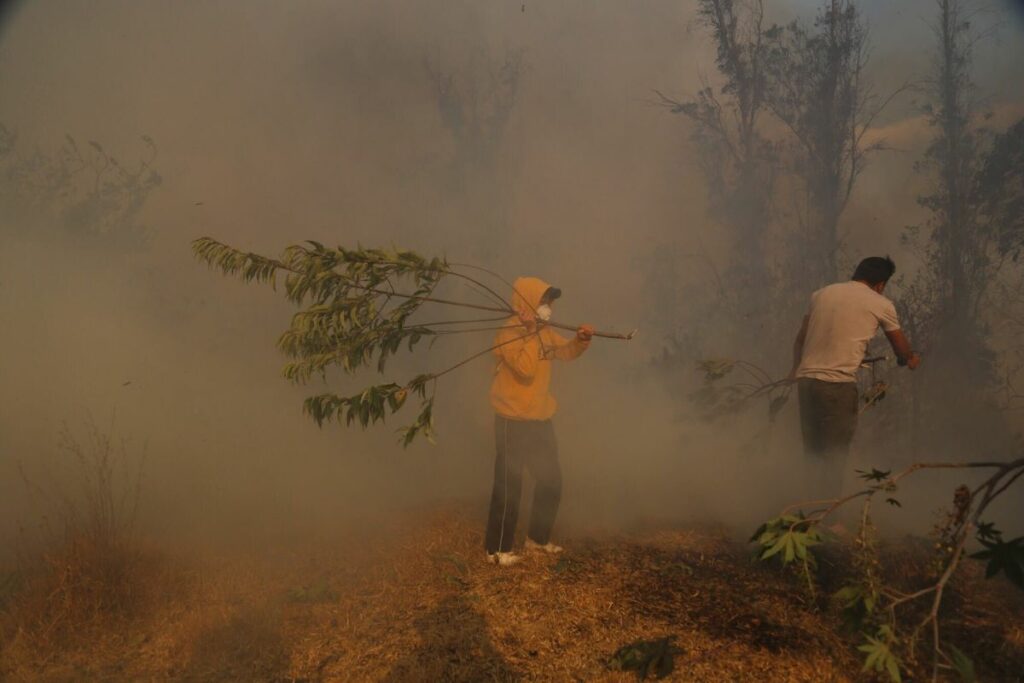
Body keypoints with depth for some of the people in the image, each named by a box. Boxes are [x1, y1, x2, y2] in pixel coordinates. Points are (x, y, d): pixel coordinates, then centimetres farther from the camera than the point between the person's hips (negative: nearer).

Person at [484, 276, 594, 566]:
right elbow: (526, 369, -28)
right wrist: (533, 335, -23)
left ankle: (538, 537, 32)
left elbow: (565, 352, 14)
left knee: (551, 481, 17)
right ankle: (498, 548, 6)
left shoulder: (544, 331, 10)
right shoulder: (509, 333, -17)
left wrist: (582, 339, -5)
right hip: (513, 421, -9)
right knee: (509, 486, -4)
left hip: (540, 419, 9)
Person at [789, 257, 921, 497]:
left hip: (806, 379, 5)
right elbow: (902, 349, 15)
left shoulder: (822, 293, 14)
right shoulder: (881, 305, 2)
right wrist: (910, 360, 37)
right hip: (838, 384, -5)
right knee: (835, 456, 5)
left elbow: (800, 339, 19)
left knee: (812, 453, 17)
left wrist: (796, 369, 33)